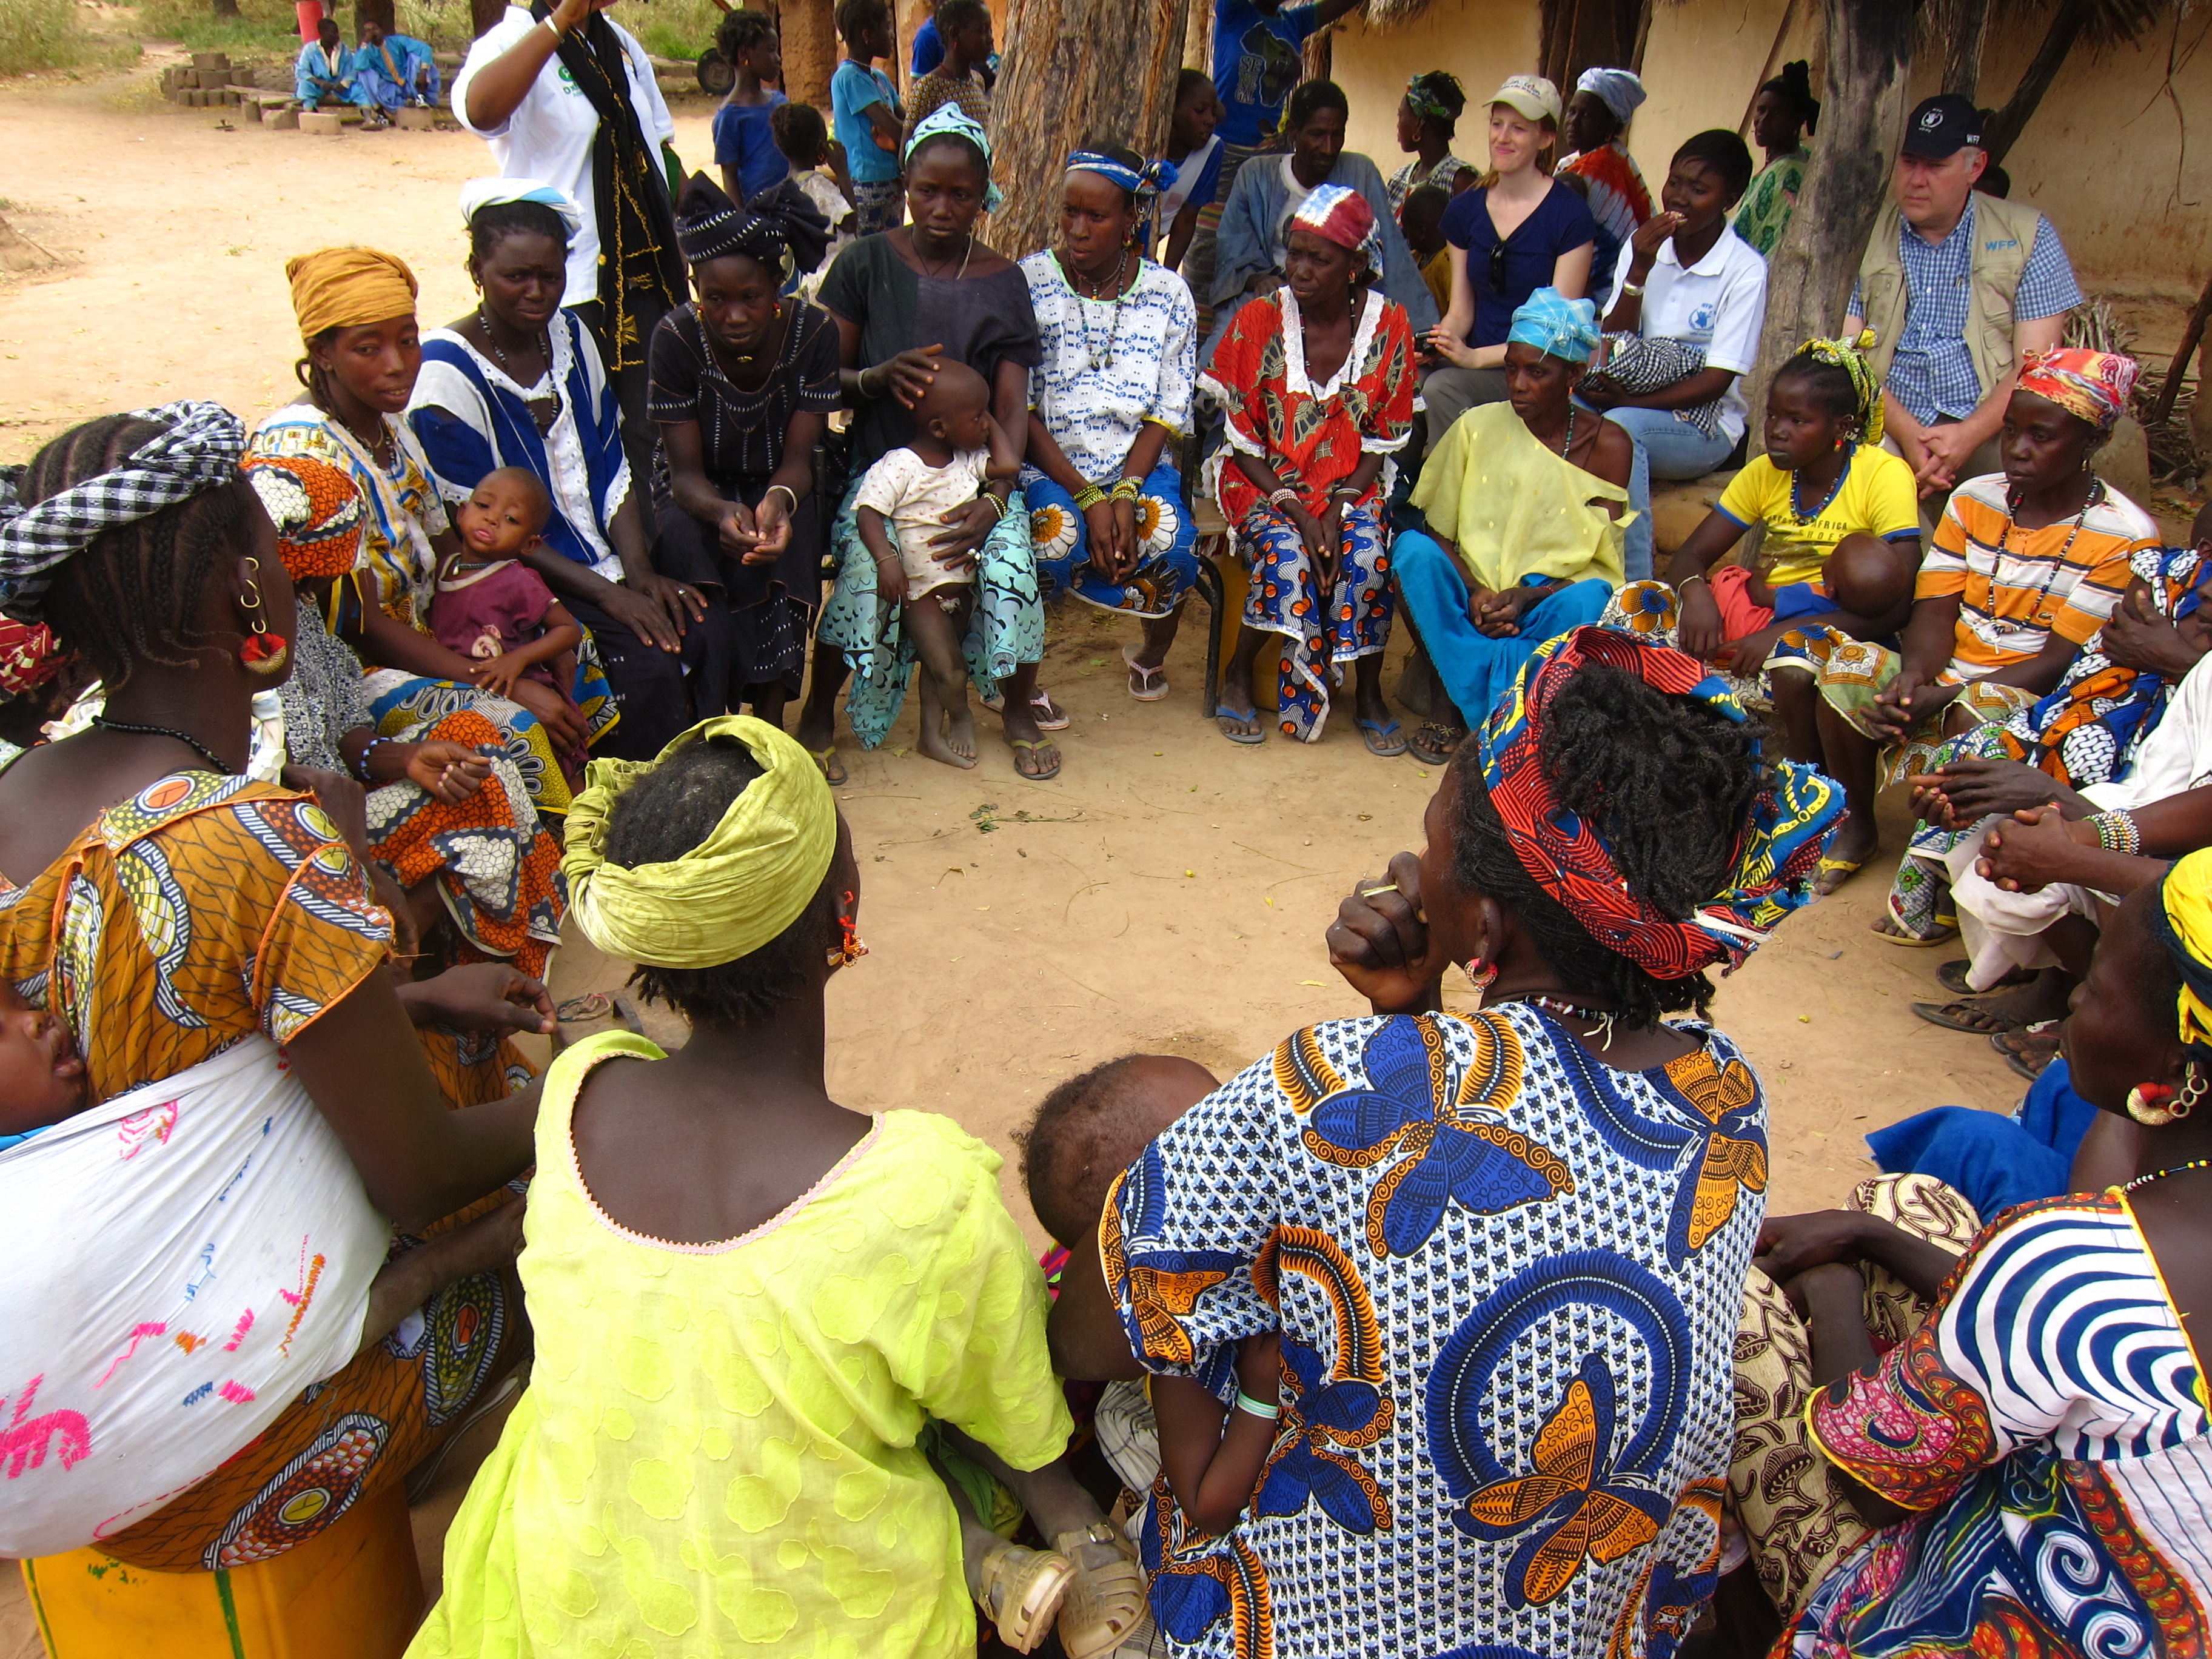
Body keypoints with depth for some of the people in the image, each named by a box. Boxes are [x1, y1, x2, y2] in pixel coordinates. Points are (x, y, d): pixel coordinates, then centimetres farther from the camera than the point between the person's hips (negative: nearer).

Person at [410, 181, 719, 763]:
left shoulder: (569, 335, 8)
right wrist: (604, 591, -20)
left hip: (607, 558, 6)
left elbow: (614, 467, 10)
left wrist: (640, 570, -6)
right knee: (649, 664, -27)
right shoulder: (447, 373, -12)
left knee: (709, 628, -19)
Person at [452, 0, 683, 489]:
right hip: (569, 288, -6)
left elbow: (660, 145, 22)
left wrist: (681, 242, 12)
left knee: (656, 436, 8)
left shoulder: (623, 45, 14)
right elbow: (480, 109, -32)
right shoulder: (512, 43, -9)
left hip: (645, 275, 6)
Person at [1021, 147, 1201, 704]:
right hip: (1047, 466, -2)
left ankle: (1153, 656, 9)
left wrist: (1126, 493, -17)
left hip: (1139, 467, 2)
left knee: (1171, 544, -27)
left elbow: (1166, 414, 1)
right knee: (1057, 536, -34)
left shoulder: (1168, 294, 3)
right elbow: (1018, 411, -7)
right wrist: (1088, 497, -17)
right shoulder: (1027, 283, -3)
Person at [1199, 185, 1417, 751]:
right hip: (1265, 480, -1)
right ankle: (1238, 678, -6)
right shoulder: (1258, 321, -8)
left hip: (1350, 485, 1)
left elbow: (1382, 442, 0)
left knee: (1368, 554, -28)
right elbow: (1243, 439, -5)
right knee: (1286, 552, -30)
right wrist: (1292, 508, -17)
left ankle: (1368, 693, -7)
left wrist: (1339, 507, -15)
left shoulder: (1389, 326, -4)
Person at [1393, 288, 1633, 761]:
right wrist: (1474, 592, -18)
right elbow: (1435, 531, 1)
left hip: (1550, 604, -1)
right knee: (1412, 550, -27)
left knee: (1590, 601, -36)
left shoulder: (1606, 445, -1)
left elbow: (1604, 564, -5)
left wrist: (1528, 597, -22)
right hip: (1472, 601, 2)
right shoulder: (1478, 426, 2)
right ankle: (1461, 705, -22)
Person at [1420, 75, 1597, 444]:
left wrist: (1477, 357, -23)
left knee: (1440, 388, -32)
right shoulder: (1465, 209, 9)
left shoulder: (1570, 215, -7)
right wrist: (1436, 342, -13)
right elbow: (1460, 310, 11)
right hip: (1475, 355, 5)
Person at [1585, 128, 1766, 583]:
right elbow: (1613, 348, -1)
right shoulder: (1642, 246, 6)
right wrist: (1639, 270, -13)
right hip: (1634, 403, 4)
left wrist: (1632, 401, -21)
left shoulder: (1745, 270, -7)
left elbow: (1716, 381, -12)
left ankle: (1634, 588, -37)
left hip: (1703, 425, -4)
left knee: (1620, 427, -35)